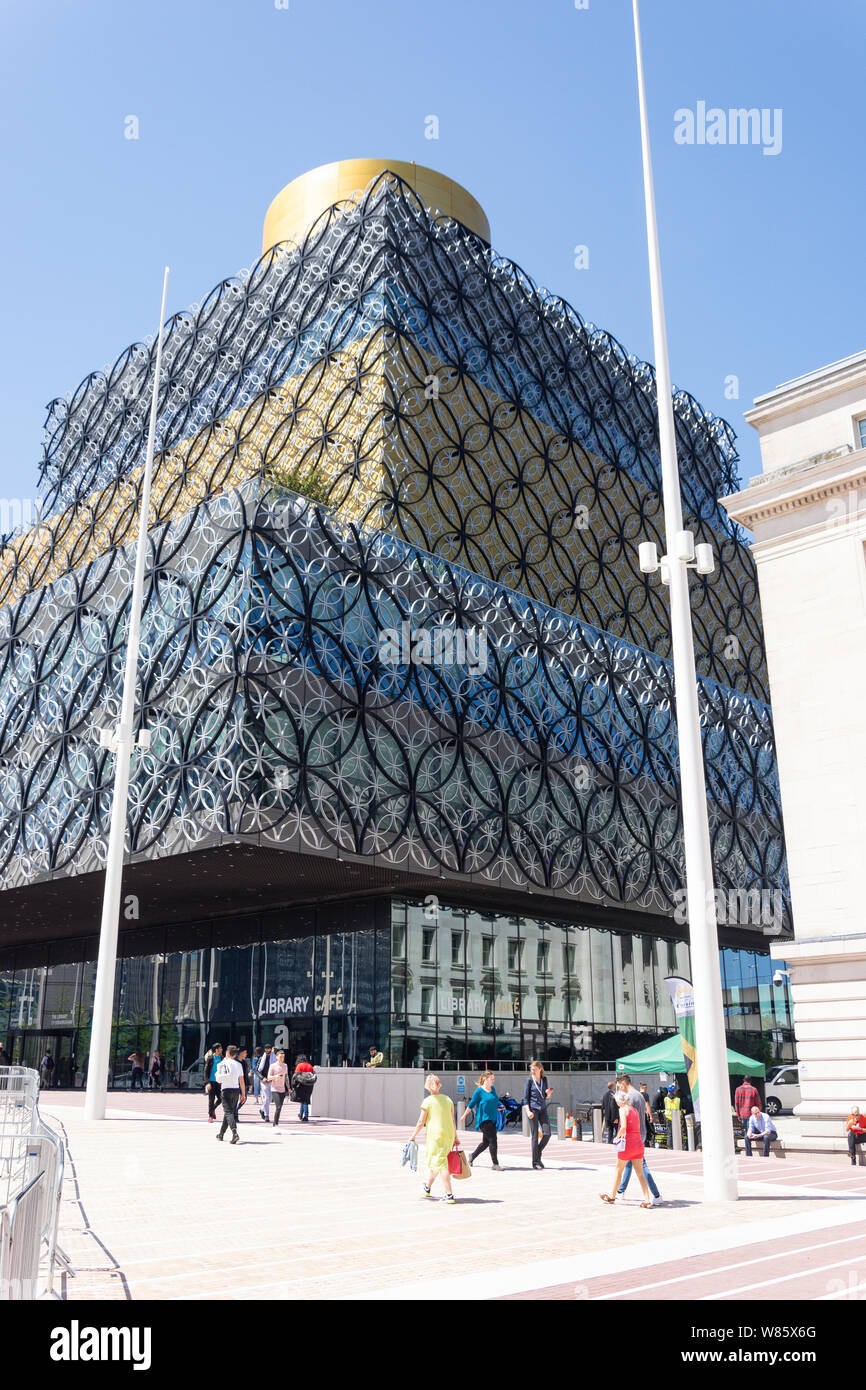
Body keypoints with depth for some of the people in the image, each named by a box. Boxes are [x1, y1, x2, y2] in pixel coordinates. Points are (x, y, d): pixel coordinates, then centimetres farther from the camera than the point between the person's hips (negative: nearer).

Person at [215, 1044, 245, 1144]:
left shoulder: (222, 1064, -2)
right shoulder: (238, 1064, 7)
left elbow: (218, 1079, -4)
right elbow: (241, 1081, 6)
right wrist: (243, 1094, 9)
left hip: (226, 1090, -4)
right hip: (236, 1090, 4)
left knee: (228, 1112, -9)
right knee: (228, 1111, 18)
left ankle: (234, 1133, -30)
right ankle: (221, 1134, 31)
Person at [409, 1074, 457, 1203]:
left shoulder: (427, 1101, -7)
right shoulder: (448, 1099, 7)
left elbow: (421, 1122, -6)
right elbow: (453, 1121, 10)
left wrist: (413, 1136, 6)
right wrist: (455, 1137, 18)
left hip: (435, 1134, -6)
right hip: (449, 1134, 6)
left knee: (441, 1164, -3)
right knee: (433, 1161, 22)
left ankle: (449, 1195, -9)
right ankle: (428, 1188, 38)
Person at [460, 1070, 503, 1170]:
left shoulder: (492, 1089, 11)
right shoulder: (479, 1091, -9)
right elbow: (471, 1104, -3)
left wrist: (497, 1107, 13)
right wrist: (464, 1116, 4)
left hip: (492, 1119, 8)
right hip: (484, 1119, -8)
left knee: (486, 1142, 13)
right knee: (492, 1139, -13)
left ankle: (472, 1156, 34)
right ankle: (495, 1164, -5)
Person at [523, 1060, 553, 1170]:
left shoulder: (544, 1079, 9)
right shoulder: (530, 1080, -3)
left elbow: (546, 1097, 15)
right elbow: (525, 1098, -4)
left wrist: (548, 1093, -7)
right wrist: (528, 1111, -15)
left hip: (543, 1109, 4)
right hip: (533, 1109, -4)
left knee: (547, 1134, -4)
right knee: (534, 1136, -2)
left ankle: (538, 1154, 17)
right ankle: (535, 1161, 5)